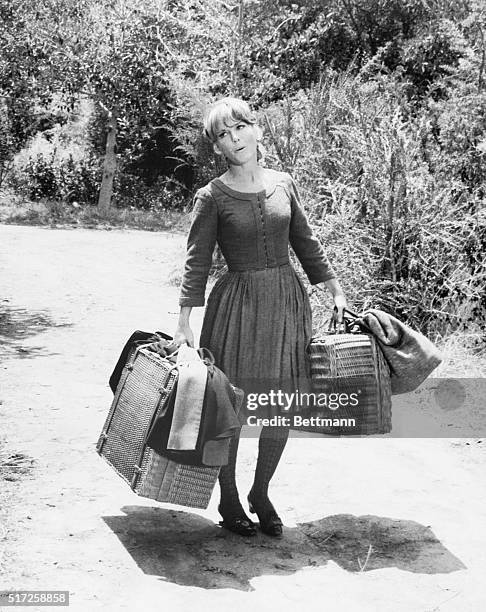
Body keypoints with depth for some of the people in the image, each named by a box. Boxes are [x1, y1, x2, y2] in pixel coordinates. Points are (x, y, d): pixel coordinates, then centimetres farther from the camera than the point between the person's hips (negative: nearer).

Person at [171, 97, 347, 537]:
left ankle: (261, 495, 26)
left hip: (289, 302, 4)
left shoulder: (283, 184, 7)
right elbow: (197, 262, -5)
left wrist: (337, 292, 13)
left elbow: (307, 245, 14)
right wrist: (184, 323, -11)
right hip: (238, 305, -4)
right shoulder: (212, 197, -5)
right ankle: (228, 501, 20)